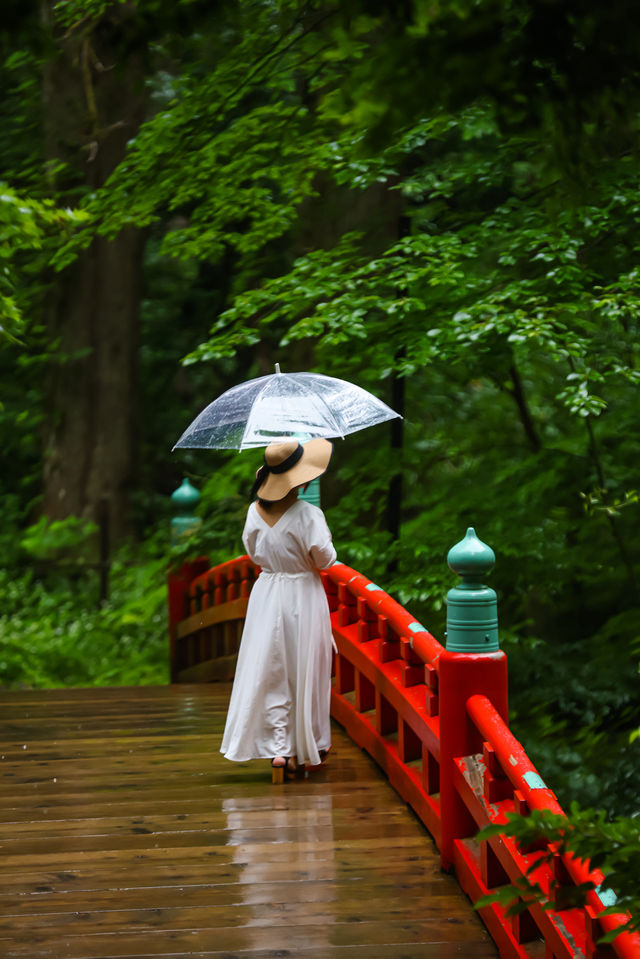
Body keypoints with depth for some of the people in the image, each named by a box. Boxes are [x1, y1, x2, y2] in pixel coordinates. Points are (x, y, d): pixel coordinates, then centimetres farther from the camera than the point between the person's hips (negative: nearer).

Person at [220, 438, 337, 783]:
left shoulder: (255, 511, -4)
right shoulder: (308, 515, -20)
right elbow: (324, 559, -13)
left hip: (266, 595, 4)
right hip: (303, 597, -4)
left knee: (271, 674, 7)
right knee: (306, 673, 11)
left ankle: (277, 750, 2)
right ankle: (313, 745, 24)